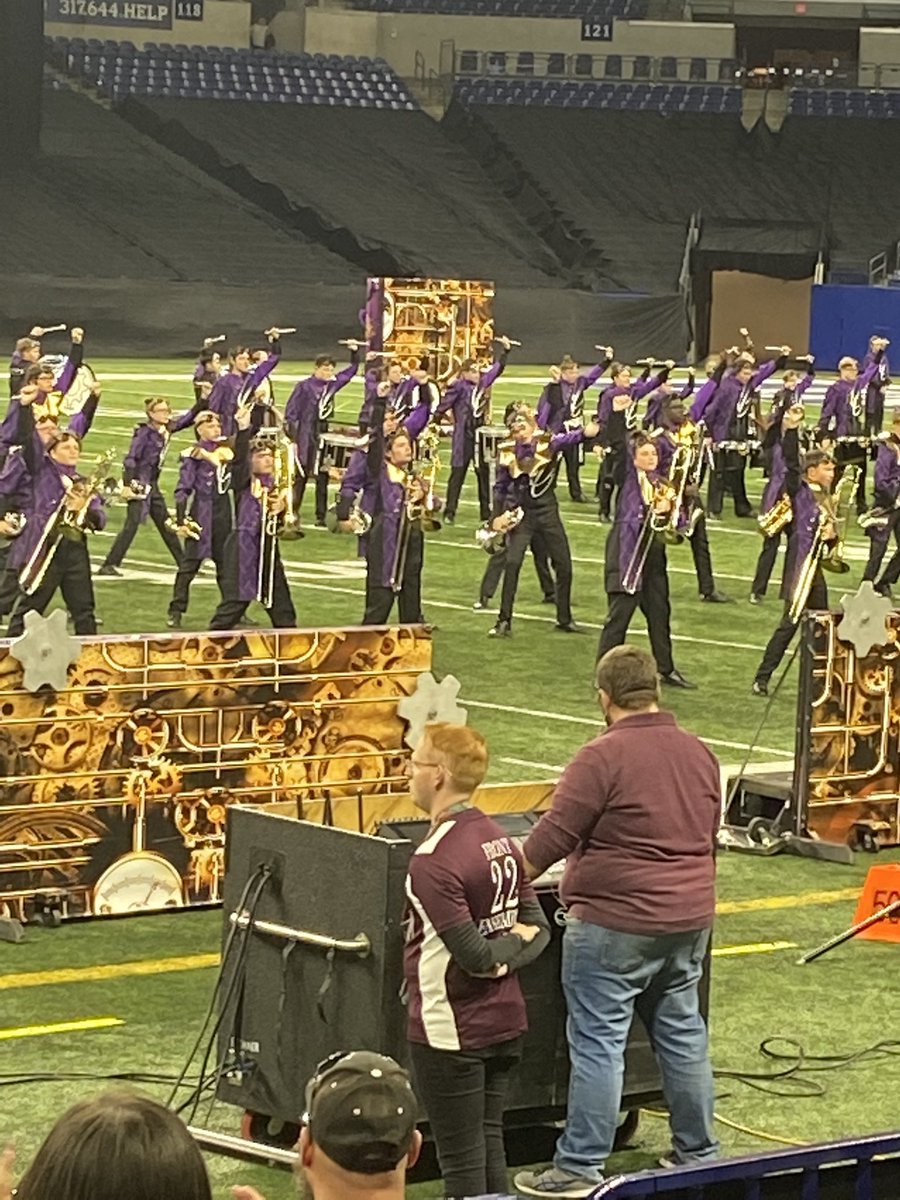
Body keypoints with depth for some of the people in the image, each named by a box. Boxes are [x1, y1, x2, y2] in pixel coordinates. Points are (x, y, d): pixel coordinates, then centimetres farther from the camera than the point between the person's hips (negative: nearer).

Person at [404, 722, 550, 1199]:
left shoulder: (434, 860, -22)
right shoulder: (498, 839, 5)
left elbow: (474, 954, -23)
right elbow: (536, 928, 7)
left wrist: (497, 957, -4)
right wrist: (512, 948, -9)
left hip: (452, 1030, -8)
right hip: (505, 1021, 8)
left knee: (461, 1160, 1)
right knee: (489, 1144, 17)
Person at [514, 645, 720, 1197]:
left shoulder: (603, 758, -16)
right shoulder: (700, 754, 7)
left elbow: (552, 839, -15)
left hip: (615, 925, -7)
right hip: (690, 921, 7)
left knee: (598, 1043, -2)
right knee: (683, 1035, 16)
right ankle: (698, 1152, 25)